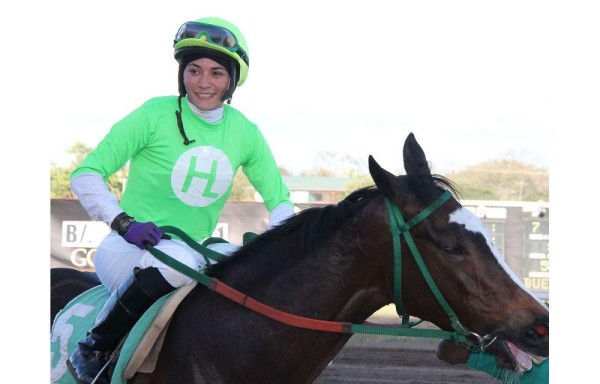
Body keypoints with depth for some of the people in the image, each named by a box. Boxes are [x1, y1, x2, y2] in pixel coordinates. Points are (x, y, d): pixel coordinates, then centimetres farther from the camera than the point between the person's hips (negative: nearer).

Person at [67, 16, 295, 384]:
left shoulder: (245, 133, 5)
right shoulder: (155, 116, -9)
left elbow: (278, 199, 12)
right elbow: (86, 175, -8)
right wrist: (124, 222, -23)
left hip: (194, 250, 5)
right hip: (131, 251, -5)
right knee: (176, 260, -38)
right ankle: (94, 349, -22)